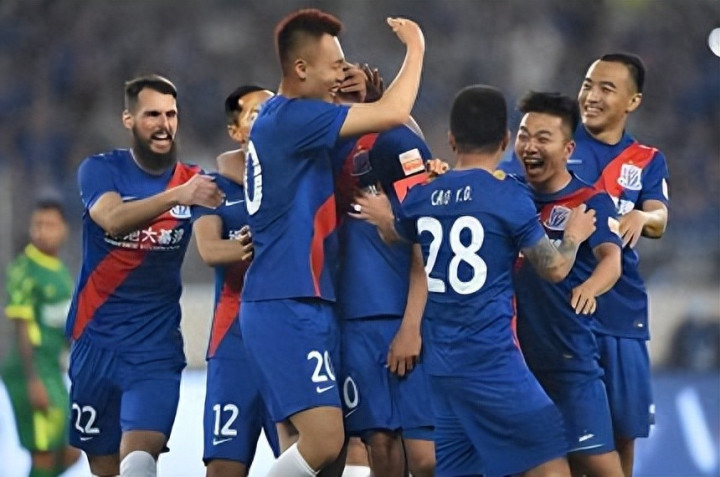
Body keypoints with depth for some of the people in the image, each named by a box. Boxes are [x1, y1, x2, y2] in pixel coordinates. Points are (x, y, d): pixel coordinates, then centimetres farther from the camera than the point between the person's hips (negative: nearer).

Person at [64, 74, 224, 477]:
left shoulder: (196, 180, 1)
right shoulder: (101, 170, -5)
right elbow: (113, 219, -25)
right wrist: (178, 195, -41)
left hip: (157, 348, -1)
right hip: (97, 342, 1)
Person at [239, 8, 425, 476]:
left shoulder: (282, 118, 18)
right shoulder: (292, 117, -13)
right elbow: (393, 114, -17)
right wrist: (416, 47, -1)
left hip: (300, 304, 10)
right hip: (288, 308, -10)